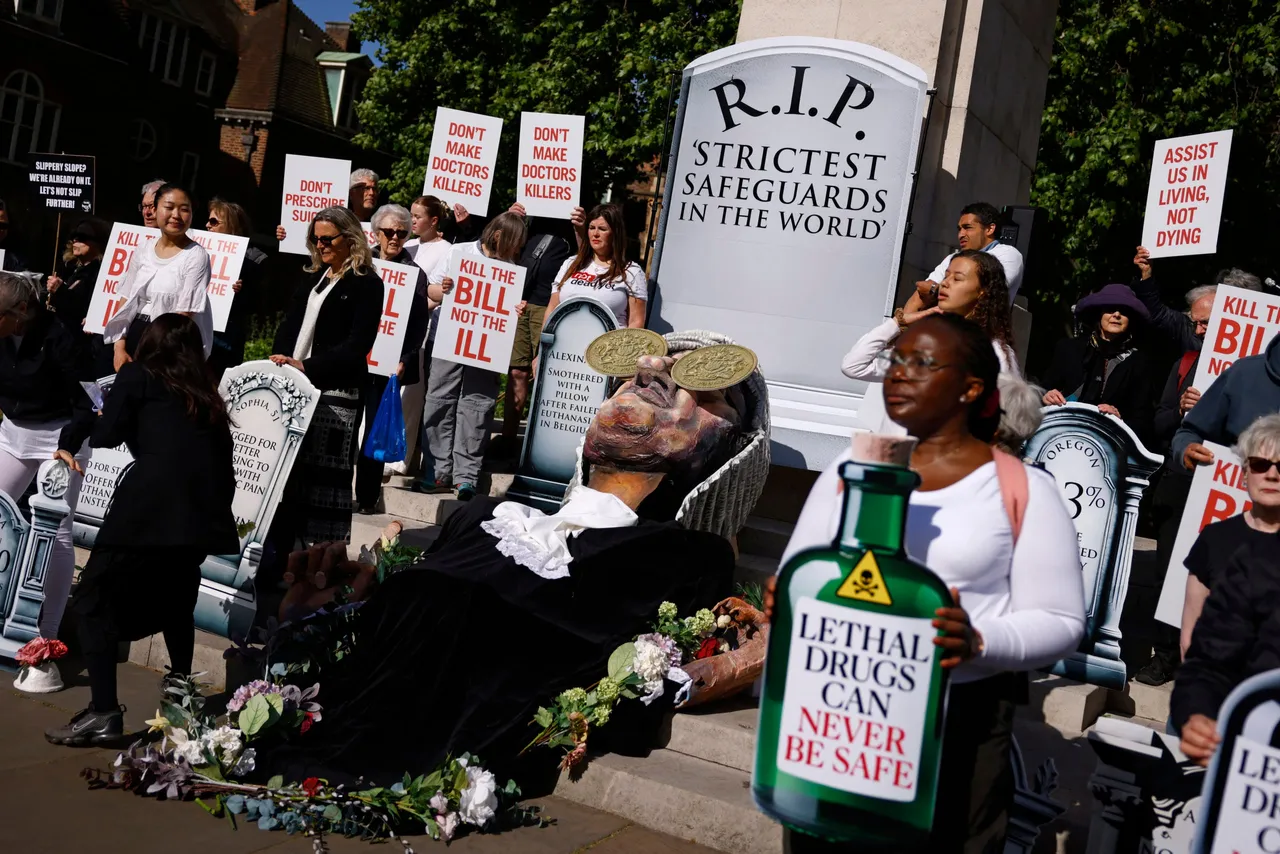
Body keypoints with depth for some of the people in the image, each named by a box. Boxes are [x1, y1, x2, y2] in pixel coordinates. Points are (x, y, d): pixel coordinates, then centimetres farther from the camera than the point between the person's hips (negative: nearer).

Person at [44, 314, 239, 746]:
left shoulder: (137, 375, 11)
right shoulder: (207, 397, 24)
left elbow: (105, 436, 6)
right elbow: (223, 463, 20)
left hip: (151, 504, -5)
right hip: (202, 511, 6)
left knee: (94, 599, 6)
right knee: (174, 602, 28)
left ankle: (103, 713, -5)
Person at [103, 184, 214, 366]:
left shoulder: (196, 256, -10)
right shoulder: (144, 251, 8)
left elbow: (184, 315, -14)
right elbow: (127, 302, 10)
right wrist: (119, 348, 1)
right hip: (135, 337, 6)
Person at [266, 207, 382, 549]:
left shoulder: (367, 283, -3)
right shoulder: (313, 278, 19)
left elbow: (357, 345, -13)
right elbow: (288, 327, 18)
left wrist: (306, 367, -21)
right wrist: (280, 364, -1)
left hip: (336, 393, -6)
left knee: (325, 476, -6)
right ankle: (279, 550, 11)